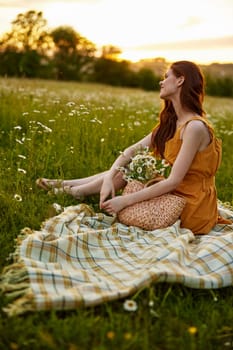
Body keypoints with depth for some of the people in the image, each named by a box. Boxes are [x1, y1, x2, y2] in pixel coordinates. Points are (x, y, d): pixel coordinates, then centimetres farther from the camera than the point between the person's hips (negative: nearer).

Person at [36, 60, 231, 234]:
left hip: (191, 210, -7)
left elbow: (173, 181, -26)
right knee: (124, 170, 2)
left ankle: (72, 191, 12)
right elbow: (132, 151, 0)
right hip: (176, 197, 7)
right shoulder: (170, 123, 7)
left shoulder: (195, 127, -22)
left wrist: (125, 201, -27)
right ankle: (68, 186, 13)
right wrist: (109, 178, -16)